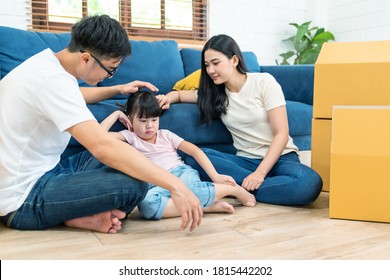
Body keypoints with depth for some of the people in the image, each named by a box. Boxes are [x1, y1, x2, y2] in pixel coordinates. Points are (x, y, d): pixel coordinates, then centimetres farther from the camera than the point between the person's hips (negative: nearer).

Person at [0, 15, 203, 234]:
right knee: (135, 184, -24)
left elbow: (75, 97, 30)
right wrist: (175, 185, -34)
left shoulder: (48, 60, 6)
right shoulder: (54, 81, -25)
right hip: (23, 199, -10)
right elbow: (104, 147, -36)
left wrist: (118, 89, 19)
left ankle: (76, 213, -1)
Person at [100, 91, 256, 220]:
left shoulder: (166, 135, 17)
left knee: (188, 187, -39)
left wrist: (215, 176, -1)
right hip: (157, 184, 0)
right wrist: (117, 114, 13)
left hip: (181, 172, 1)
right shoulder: (130, 137, 14)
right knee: (146, 203, -39)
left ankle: (233, 189, -17)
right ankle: (205, 205, -34)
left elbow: (195, 151, 10)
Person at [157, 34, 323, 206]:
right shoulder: (213, 92, 7)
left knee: (309, 183, -36)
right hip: (246, 161, 3)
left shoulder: (264, 82, -5)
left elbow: (281, 133, -10)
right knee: (194, 158, -25)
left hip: (279, 157, -2)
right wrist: (168, 98, -4)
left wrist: (260, 173, -22)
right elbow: (180, 93, 22)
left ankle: (243, 189, -21)